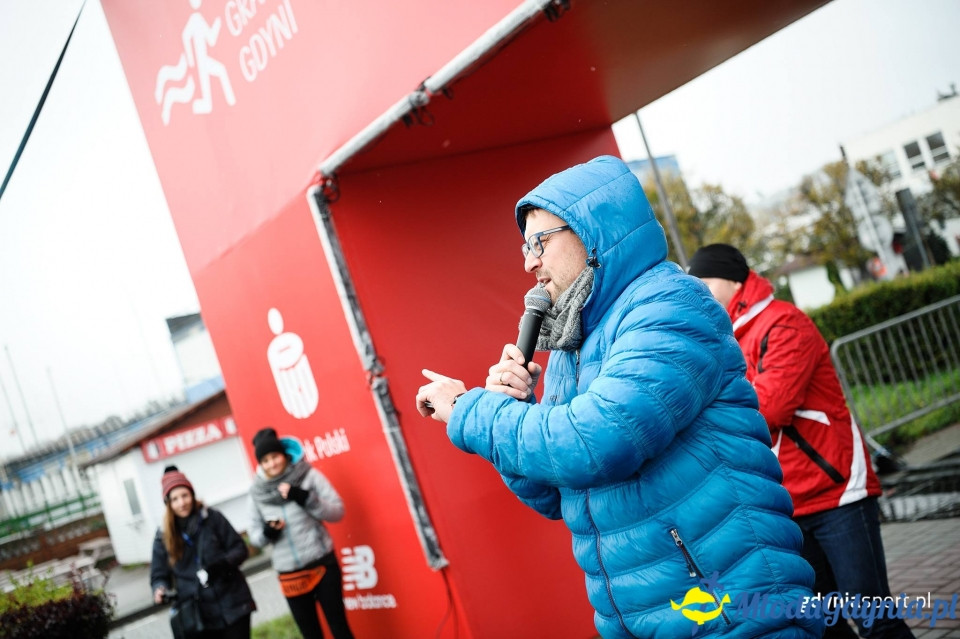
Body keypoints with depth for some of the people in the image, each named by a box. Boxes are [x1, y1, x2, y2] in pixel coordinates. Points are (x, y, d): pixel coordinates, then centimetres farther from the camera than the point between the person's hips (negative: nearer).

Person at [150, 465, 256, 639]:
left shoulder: (212, 518, -1)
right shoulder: (164, 535, 2)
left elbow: (240, 548, 1)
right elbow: (159, 575, 7)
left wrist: (224, 562, -19)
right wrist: (161, 590, -16)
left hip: (232, 606, -1)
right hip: (196, 616, 1)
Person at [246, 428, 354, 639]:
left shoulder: (309, 475, -4)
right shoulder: (257, 492, 1)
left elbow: (337, 511, -6)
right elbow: (254, 536, 9)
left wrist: (304, 497, -19)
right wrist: (267, 532, -14)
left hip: (322, 564, -2)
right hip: (289, 574, 2)